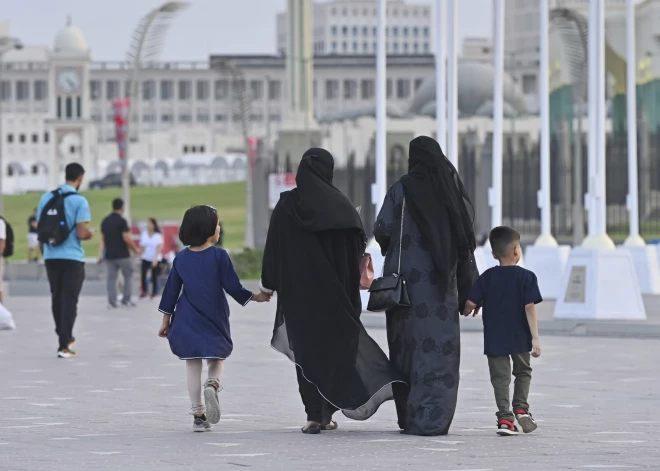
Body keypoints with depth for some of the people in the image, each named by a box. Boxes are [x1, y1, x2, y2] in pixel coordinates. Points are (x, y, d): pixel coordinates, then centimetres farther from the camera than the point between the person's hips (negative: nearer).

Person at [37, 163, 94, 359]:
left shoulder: (46, 198, 5)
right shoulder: (79, 201, -10)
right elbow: (81, 233, -15)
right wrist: (91, 234, 7)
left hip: (51, 257, 5)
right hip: (72, 257, -5)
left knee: (57, 299, 17)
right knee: (69, 300, -2)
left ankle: (65, 337, 32)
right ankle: (64, 345, -7)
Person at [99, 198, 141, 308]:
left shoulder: (105, 222, 7)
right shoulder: (121, 221, -12)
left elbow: (103, 240, 9)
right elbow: (127, 238, -15)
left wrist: (101, 255, 12)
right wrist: (135, 249, -2)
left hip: (110, 255, 5)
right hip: (123, 255, -5)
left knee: (111, 278, 5)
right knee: (128, 277, 8)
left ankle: (111, 302, -2)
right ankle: (126, 300, 7)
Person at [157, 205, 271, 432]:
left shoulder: (181, 258, 3)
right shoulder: (219, 256, -9)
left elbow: (171, 291, 7)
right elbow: (232, 287, -8)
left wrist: (166, 320, 16)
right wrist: (255, 297, 7)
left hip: (187, 322, 3)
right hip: (214, 320, -2)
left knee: (192, 365, 8)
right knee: (217, 358, 13)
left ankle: (198, 415, 6)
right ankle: (213, 384, -21)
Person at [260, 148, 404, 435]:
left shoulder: (287, 205, -5)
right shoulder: (341, 205, -1)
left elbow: (274, 248, -4)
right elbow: (358, 247, 1)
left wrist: (268, 285, 7)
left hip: (299, 291, -2)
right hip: (335, 294, 2)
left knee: (307, 349, 1)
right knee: (336, 345, 14)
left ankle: (314, 416, -7)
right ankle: (328, 413, 12)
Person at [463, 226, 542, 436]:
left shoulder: (487, 277, -2)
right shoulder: (526, 277, -7)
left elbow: (471, 303, -7)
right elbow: (530, 308, -13)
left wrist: (468, 311, 18)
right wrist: (535, 338, -12)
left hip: (495, 340, 1)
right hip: (520, 338, -1)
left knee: (500, 377, 3)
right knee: (523, 372, 20)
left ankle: (505, 417, -8)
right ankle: (521, 407, 5)